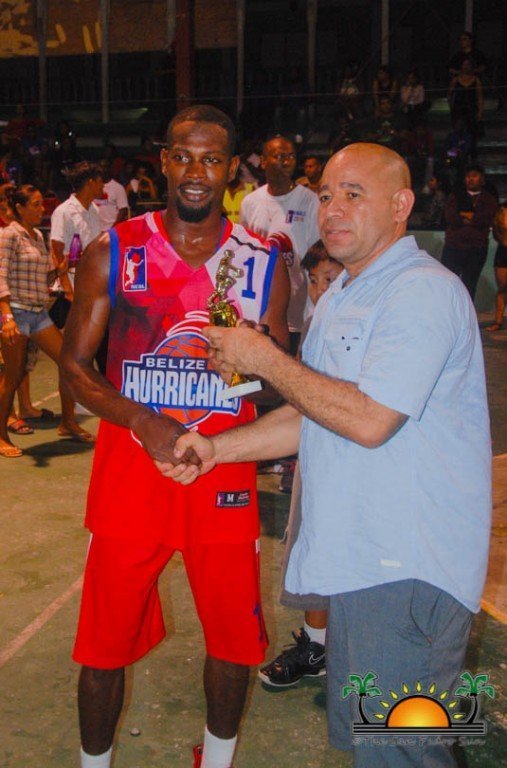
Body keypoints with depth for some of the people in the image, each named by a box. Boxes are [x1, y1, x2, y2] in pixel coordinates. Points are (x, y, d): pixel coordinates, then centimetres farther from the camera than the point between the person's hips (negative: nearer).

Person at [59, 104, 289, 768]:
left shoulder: (264, 264, 3)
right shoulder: (112, 253, -1)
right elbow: (75, 364, -1)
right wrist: (144, 422, -17)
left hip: (226, 471, 1)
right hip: (130, 465, -1)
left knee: (234, 633, 11)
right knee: (106, 637, 9)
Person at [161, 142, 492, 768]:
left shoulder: (424, 292, -16)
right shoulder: (341, 294, 16)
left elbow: (369, 420, -25)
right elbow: (315, 414, 18)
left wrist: (264, 359, -14)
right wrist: (217, 448, 7)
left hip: (410, 565, -9)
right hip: (359, 554, 10)